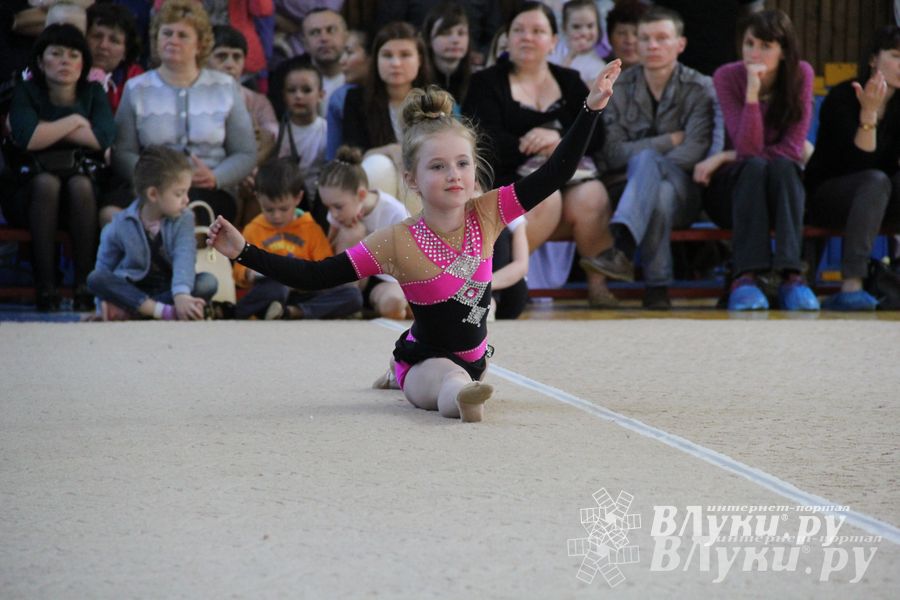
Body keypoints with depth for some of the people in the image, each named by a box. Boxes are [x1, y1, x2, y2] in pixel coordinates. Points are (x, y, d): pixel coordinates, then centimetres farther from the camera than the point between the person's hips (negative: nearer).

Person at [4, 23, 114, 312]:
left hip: (85, 187, 1)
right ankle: (45, 287, -37)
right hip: (29, 193, -1)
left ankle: (84, 284, -32)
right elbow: (27, 139, -19)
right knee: (46, 182, -34)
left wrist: (46, 129, -12)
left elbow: (104, 137, -13)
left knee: (79, 184, -33)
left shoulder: (93, 92, 6)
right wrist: (74, 121, -10)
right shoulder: (26, 92, 1)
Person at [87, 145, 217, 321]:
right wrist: (104, 301, -19)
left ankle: (129, 310, -33)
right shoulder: (120, 226, -7)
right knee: (95, 279, -28)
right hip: (132, 289, -1)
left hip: (168, 290, 1)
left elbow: (184, 259, -24)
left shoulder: (183, 219, -7)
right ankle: (165, 311, -42)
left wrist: (181, 295, -42)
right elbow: (104, 267, 1)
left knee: (208, 283, -27)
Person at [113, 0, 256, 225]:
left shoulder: (226, 88, 14)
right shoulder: (136, 89, 14)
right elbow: (123, 154, 3)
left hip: (212, 192, 1)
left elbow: (246, 154, 9)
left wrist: (215, 178, -12)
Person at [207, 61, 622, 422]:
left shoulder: (486, 215, -15)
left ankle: (398, 376, 59)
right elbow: (315, 277, -25)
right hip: (426, 359, -6)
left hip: (474, 357, 6)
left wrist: (590, 109, -23)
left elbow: (555, 174, -16)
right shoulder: (397, 243, -25)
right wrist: (244, 252, -35)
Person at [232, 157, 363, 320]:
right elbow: (239, 271, 10)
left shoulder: (311, 227, 12)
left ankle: (289, 313, -30)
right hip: (268, 295, -3)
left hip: (304, 295, 3)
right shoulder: (253, 230, 12)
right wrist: (249, 274, -14)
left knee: (353, 295, -26)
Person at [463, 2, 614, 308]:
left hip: (572, 173, 3)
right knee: (545, 197, -37)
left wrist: (559, 138, -13)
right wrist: (536, 146, -9)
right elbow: (490, 145, -4)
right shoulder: (487, 83, 11)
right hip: (513, 180, -3)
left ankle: (598, 281, -20)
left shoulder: (569, 82, 21)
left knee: (591, 197, -32)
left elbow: (596, 135, 6)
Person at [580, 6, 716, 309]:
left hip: (684, 194, -2)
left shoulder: (699, 89, 3)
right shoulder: (620, 88, 8)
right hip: (631, 191, 2)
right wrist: (670, 140, -7)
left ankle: (621, 249, -61)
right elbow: (613, 154, -1)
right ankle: (658, 285, -46)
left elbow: (694, 151, -12)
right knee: (660, 193, -38)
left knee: (645, 160, -37)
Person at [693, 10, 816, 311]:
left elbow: (792, 150, -12)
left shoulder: (801, 74, -7)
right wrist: (752, 92, -32)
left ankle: (791, 275, -44)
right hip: (736, 189, -1)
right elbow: (749, 149, -20)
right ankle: (746, 276, -46)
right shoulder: (727, 77, -11)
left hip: (784, 188, 1)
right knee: (754, 166, -33)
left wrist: (725, 157, -15)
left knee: (782, 166, -32)